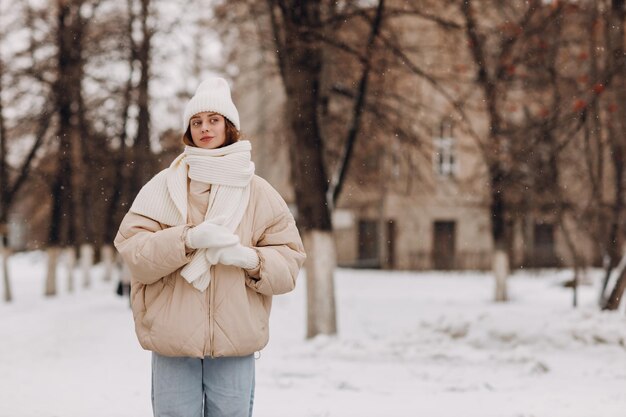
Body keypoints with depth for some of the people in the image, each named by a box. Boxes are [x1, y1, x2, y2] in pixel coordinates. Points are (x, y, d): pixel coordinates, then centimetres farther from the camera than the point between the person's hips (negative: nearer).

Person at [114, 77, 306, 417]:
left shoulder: (258, 192, 7)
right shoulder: (164, 186, 4)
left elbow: (288, 261, 6)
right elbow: (133, 251, -5)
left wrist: (251, 259, -14)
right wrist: (187, 239, -20)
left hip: (236, 344, 1)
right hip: (172, 341, -1)